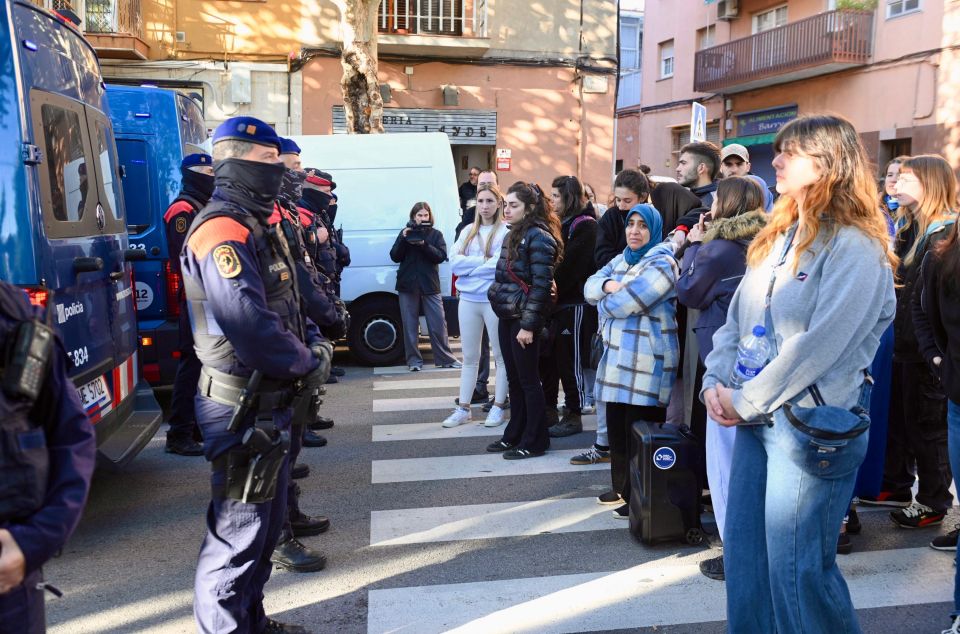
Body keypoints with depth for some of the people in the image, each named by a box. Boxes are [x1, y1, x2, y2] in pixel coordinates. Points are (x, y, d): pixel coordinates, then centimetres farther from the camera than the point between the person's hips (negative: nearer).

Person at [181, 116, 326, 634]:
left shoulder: (257, 226, 14)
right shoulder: (224, 231, -19)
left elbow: (286, 304, 19)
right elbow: (249, 324, -30)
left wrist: (309, 350, 2)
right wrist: (308, 363, -16)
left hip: (269, 399, 11)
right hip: (242, 408, -10)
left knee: (267, 518, 21)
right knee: (239, 530, 1)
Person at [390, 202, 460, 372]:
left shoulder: (436, 234, 6)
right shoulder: (405, 233, 9)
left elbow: (441, 256, -8)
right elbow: (395, 257, 2)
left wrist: (423, 244, -21)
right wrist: (404, 239, -12)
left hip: (429, 285, -1)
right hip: (408, 285, 1)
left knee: (438, 323, 0)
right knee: (410, 325, 3)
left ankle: (445, 358, 10)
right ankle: (413, 360, 11)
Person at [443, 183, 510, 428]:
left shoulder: (506, 231, -5)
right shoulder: (468, 232, 12)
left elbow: (501, 266, -17)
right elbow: (454, 262, 1)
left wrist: (469, 265, -6)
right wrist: (484, 261, -10)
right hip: (468, 300, 5)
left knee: (501, 355, 5)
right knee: (469, 357, 11)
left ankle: (498, 407, 15)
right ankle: (463, 408, 18)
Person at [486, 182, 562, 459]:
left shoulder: (539, 237, -14)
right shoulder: (514, 235, 14)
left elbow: (540, 284, -18)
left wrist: (528, 325, -20)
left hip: (524, 319, -9)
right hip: (507, 316, 9)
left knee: (528, 380, -1)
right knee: (513, 379, 14)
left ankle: (535, 442, 9)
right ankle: (514, 436, 23)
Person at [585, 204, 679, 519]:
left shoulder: (662, 263, -13)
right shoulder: (621, 260, 16)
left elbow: (623, 303, -20)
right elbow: (590, 286, 9)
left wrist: (606, 301, 1)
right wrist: (607, 285, -12)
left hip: (647, 361, -9)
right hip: (617, 357, 9)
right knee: (617, 427, 16)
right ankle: (622, 488, 29)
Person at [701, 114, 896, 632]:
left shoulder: (854, 246, -13)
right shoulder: (776, 240, 14)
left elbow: (821, 343, -21)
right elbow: (736, 317, 13)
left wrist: (746, 400, -15)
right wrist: (716, 382, -2)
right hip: (756, 420, 8)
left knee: (797, 571, 0)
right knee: (743, 558, 13)